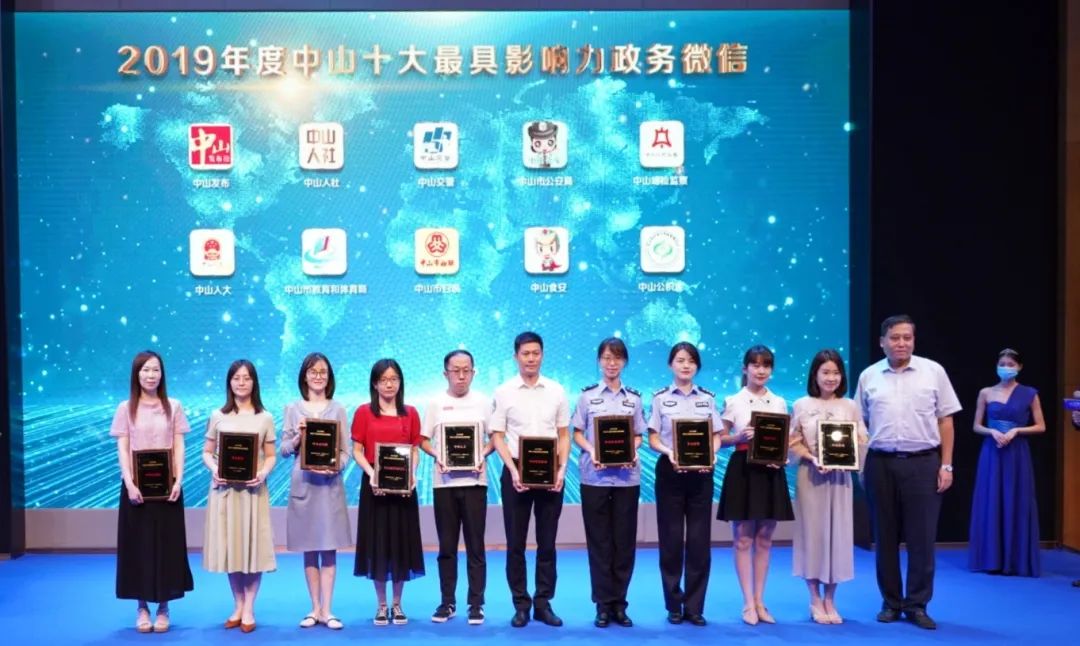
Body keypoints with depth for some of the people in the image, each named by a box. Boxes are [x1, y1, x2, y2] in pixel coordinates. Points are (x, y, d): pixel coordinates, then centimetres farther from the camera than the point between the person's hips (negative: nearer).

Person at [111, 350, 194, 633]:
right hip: (136, 486, 0)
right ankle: (142, 608, 13)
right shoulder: (126, 408, 3)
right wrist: (130, 483, -13)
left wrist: (178, 480, -10)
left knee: (167, 544, 3)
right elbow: (122, 449, -1)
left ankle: (163, 608, 11)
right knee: (138, 544, 3)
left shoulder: (173, 407, 5)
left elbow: (179, 447, 2)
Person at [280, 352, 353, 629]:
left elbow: (346, 451, 2)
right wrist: (298, 437, -13)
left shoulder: (338, 409, 5)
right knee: (309, 549, 6)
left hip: (331, 484, 0)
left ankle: (326, 610, 5)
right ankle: (315, 608, 15)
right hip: (303, 483, 1)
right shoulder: (293, 409, 5)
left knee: (329, 548, 0)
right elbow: (284, 450, 5)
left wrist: (336, 467, -16)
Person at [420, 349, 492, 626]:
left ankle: (476, 604, 8)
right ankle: (447, 602, 16)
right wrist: (436, 456, -11)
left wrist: (484, 454, -11)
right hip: (444, 482, 1)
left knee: (475, 546, 1)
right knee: (447, 546, 7)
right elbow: (424, 440, 7)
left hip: (474, 481, -1)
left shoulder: (483, 402, 4)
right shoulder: (436, 404, 5)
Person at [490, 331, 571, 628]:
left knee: (547, 542, 7)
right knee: (516, 543, 4)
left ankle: (543, 603, 16)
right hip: (516, 472, -1)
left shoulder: (556, 391, 5)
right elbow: (497, 437, -2)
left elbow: (564, 435, 7)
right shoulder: (504, 392, 0)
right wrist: (513, 470, -14)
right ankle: (521, 605, 13)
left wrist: (562, 469, -7)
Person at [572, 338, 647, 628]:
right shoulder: (587, 395, 4)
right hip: (595, 476, -1)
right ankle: (604, 604, 11)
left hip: (627, 476, 2)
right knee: (599, 541, 3)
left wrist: (633, 451, -11)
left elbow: (638, 435, 10)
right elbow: (577, 434, 3)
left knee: (624, 540, 4)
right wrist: (591, 452, -15)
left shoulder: (634, 398, 8)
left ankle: (619, 603, 15)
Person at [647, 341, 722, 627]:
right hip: (670, 471, -1)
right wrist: (669, 453, -20)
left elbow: (716, 437, 7)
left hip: (701, 473, 2)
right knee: (671, 539, 3)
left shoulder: (708, 398, 8)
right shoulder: (660, 398, 2)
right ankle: (674, 605, 15)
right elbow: (653, 439, -1)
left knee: (699, 540, 2)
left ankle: (695, 606, 12)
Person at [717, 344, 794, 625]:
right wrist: (739, 437, -17)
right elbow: (720, 439, 1)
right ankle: (748, 603, 8)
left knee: (764, 540, 8)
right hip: (742, 471, -3)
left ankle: (760, 601, 16)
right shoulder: (733, 401, 0)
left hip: (771, 472, 3)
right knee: (743, 539, 0)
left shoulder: (779, 403, 10)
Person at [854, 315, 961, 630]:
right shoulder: (869, 376, 5)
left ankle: (917, 605, 13)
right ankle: (891, 602, 20)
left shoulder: (933, 371, 1)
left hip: (923, 462, -1)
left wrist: (946, 465, -1)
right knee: (885, 537, 8)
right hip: (881, 463, 1)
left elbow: (945, 420, 3)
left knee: (921, 537, 1)